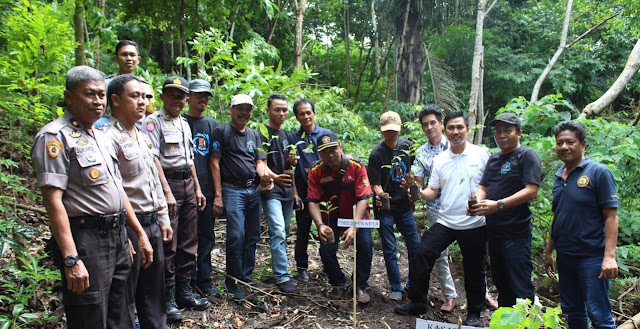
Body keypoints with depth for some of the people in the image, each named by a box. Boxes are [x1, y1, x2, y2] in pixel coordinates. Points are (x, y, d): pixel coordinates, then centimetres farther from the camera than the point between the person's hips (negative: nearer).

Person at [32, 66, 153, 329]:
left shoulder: (101, 137, 15)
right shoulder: (55, 136, -11)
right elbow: (53, 200, -19)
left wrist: (140, 235, 17)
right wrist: (71, 260, -24)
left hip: (117, 237, 8)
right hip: (86, 241, -8)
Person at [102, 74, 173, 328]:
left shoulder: (142, 137, 14)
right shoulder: (109, 137, -15)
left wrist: (163, 219, 17)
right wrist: (123, 234, -21)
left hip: (152, 224, 9)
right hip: (129, 227, -9)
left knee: (154, 292, 20)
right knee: (125, 298, 6)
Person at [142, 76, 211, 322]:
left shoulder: (184, 124, 17)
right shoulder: (153, 121, -6)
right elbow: (154, 158, -14)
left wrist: (197, 188, 18)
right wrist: (167, 191, -21)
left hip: (187, 184, 8)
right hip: (168, 183, -7)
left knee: (188, 243, 12)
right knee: (168, 244, -3)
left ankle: (184, 292, 24)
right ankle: (167, 299, 8)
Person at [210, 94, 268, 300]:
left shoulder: (254, 135, 17)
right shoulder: (222, 132, 0)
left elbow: (259, 163, 13)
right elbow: (215, 163, -5)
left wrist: (265, 176, -11)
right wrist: (218, 195, -10)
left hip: (254, 189, 6)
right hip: (233, 189, -6)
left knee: (253, 236, 9)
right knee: (236, 235, -11)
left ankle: (246, 276, 22)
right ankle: (233, 280, 4)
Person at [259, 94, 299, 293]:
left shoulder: (286, 135, 16)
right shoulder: (263, 134, -6)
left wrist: (291, 161, -2)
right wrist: (274, 177, -33)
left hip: (287, 190, 8)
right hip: (271, 190, -7)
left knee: (283, 233, 13)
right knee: (278, 231, -15)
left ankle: (279, 268, 25)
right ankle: (282, 277, -11)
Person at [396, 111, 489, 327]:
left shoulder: (481, 154, -3)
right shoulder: (439, 160, 6)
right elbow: (433, 191, 6)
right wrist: (419, 192, -14)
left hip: (474, 224, -3)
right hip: (445, 222, 3)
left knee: (474, 269, 10)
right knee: (422, 254, -6)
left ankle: (474, 313, 31)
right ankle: (417, 303, 11)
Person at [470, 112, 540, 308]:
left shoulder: (527, 155, -7)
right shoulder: (494, 159, 17)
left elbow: (531, 191, -17)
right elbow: (483, 186, 15)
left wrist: (498, 205, -25)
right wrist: (477, 200, -9)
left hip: (516, 233, -8)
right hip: (493, 231, 8)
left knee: (520, 287, -4)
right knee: (501, 283, 19)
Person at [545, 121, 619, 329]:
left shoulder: (599, 173, -8)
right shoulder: (559, 176, 10)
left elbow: (611, 216, -13)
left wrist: (609, 256, -20)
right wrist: (549, 251, 17)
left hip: (591, 257, -6)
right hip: (564, 256, 7)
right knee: (571, 312, 15)